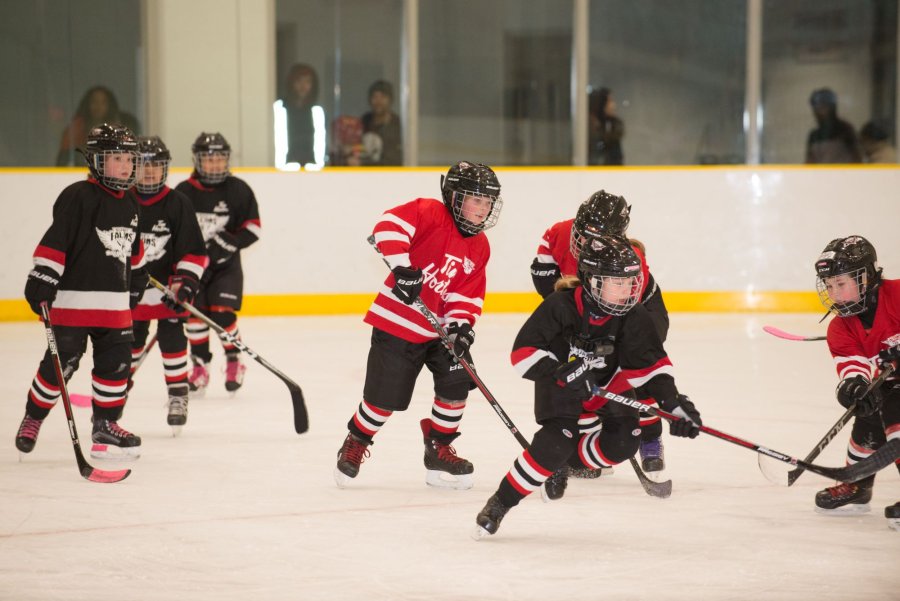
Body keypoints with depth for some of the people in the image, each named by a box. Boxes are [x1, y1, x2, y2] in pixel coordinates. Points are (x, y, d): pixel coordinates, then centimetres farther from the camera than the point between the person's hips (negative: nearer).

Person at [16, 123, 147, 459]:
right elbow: (55, 240, -16)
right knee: (62, 362, -2)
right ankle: (33, 418, 16)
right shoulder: (79, 197, -12)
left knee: (116, 362, 4)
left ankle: (105, 424, 15)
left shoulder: (130, 204, 13)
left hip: (115, 300, 7)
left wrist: (137, 279, 30)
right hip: (74, 296, -7)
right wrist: (42, 279, -21)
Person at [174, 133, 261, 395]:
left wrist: (228, 242, -18)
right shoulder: (184, 192, -1)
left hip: (226, 264, -2)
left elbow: (253, 227, -3)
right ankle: (200, 366, 12)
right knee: (195, 313, -2)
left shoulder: (238, 190, -3)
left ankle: (234, 361, 7)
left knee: (221, 312, -13)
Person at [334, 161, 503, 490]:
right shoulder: (431, 213, -15)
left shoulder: (479, 248, 5)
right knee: (385, 396, -1)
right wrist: (402, 267, -38)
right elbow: (389, 225, -30)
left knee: (457, 380, -8)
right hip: (396, 322, -6)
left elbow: (467, 295, 3)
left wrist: (460, 324, -16)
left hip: (437, 327, 6)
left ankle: (439, 450, 13)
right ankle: (355, 444, 28)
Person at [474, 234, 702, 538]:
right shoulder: (561, 307, -29)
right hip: (560, 384, -4)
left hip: (609, 381, 4)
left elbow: (651, 364, -14)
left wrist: (672, 401, -26)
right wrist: (560, 370, -42)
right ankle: (499, 504, -13)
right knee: (556, 440, -25)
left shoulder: (633, 317, -20)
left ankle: (564, 461, 14)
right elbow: (522, 353, -28)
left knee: (623, 442, -14)